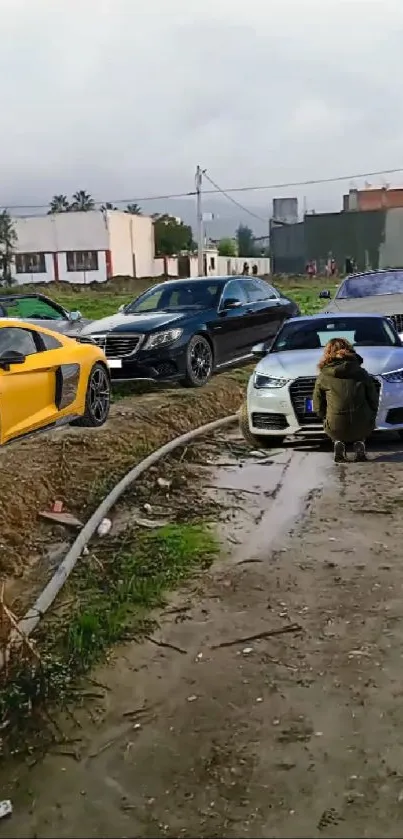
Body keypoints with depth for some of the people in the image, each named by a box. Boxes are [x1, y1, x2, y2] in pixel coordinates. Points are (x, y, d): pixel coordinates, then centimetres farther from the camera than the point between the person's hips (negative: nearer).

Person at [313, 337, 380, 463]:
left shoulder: (323, 377, 3)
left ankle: (339, 443, 5)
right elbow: (373, 400, 8)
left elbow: (318, 407, 7)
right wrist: (370, 420, 24)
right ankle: (359, 443, 7)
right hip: (363, 429, 0)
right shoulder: (361, 373, 6)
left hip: (336, 429, 0)